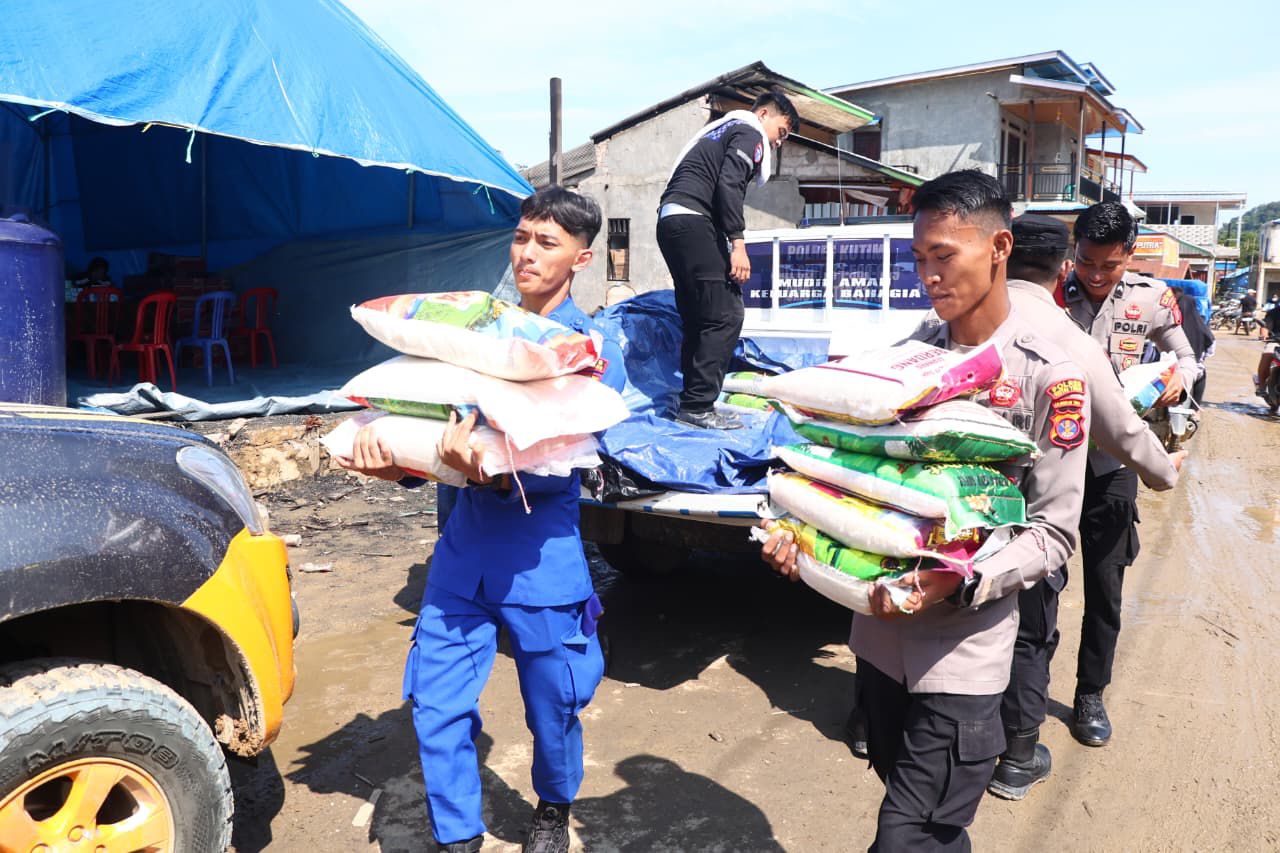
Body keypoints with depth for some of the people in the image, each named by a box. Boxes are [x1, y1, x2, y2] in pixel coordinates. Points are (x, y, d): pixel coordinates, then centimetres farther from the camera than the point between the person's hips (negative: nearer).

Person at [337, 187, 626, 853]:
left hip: (541, 560, -3)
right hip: (464, 548, 4)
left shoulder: (594, 351, -5)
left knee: (552, 708, 12)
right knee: (435, 703, 5)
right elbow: (436, 423, 6)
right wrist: (398, 465, -16)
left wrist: (492, 473, -35)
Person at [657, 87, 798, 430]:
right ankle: (698, 406, -14)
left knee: (697, 319, 12)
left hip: (670, 221, 10)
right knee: (726, 315, -12)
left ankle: (691, 404, 14)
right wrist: (737, 243, -19)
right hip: (694, 222, -10)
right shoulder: (749, 133, 3)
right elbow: (728, 184, -14)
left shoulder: (722, 129, 32)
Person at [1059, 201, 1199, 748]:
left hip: (1111, 457, 2)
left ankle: (1090, 696, 27)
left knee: (1105, 585, 10)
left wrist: (1181, 375, -10)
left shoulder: (1151, 298, -2)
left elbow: (1185, 357, 12)